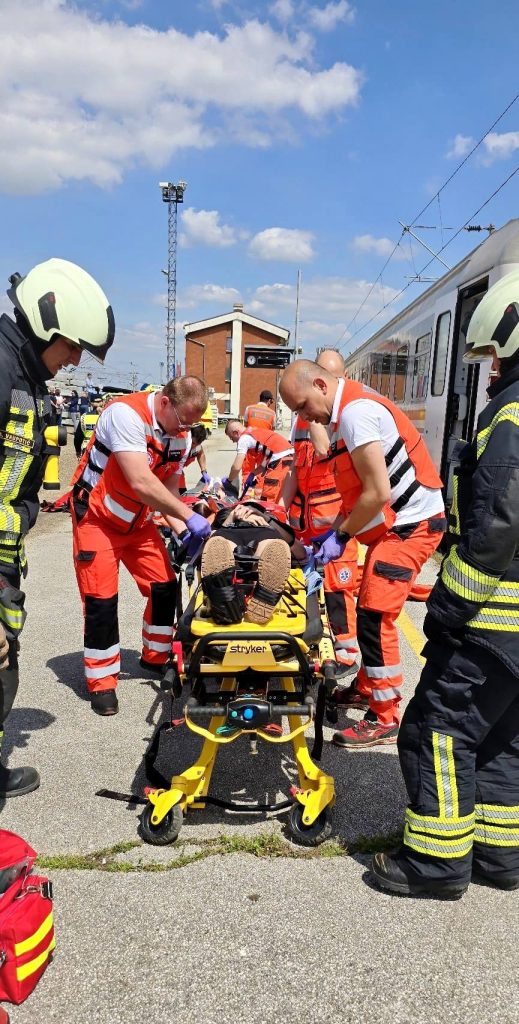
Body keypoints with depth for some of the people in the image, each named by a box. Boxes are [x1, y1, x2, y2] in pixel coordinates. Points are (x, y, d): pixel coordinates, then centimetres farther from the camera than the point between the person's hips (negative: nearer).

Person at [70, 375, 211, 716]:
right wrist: (188, 516, -31)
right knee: (101, 599, -7)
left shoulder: (182, 436, -5)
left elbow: (169, 488, 1)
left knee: (165, 586, 5)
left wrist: (183, 532, -14)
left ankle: (156, 656, 28)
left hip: (139, 521, 7)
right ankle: (101, 681, 10)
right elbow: (142, 484, -35)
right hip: (97, 518, -7)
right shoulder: (126, 414, -28)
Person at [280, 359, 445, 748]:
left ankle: (384, 720, 4)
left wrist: (341, 535, -12)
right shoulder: (349, 407, 11)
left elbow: (378, 493, -24)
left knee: (375, 617, -8)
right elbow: (361, 486, 12)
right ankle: (367, 687, 33)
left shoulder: (355, 413, -21)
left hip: (411, 525, -10)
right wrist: (338, 529, 5)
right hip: (397, 523, 10)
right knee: (371, 611, 16)